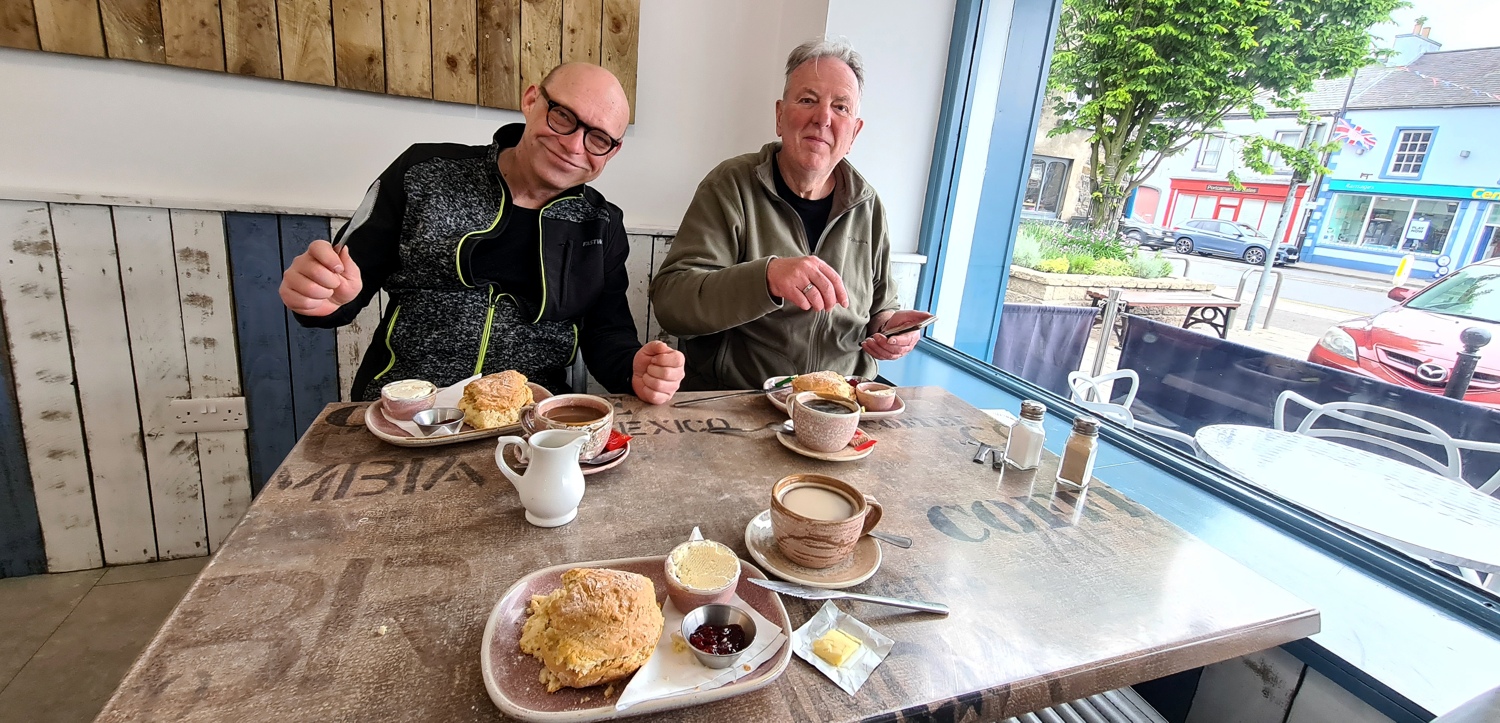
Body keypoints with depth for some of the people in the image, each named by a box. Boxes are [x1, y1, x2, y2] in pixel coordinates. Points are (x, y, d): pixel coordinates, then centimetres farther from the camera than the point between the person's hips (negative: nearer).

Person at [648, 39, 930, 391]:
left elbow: (879, 306, 18)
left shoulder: (867, 207, 4)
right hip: (727, 405, -2)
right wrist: (767, 277, -34)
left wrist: (888, 324, -6)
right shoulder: (731, 186, -8)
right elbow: (669, 300, -19)